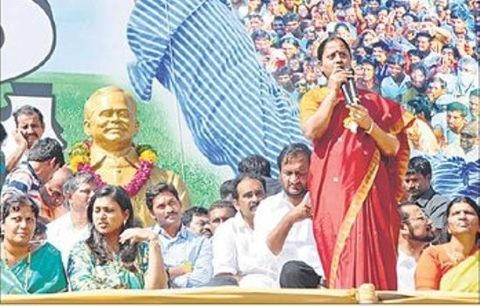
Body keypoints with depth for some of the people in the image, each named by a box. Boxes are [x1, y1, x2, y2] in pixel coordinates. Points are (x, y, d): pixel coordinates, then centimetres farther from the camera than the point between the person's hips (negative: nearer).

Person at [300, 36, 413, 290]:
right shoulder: (314, 97, 15)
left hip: (367, 188, 1)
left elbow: (393, 149, 10)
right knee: (336, 255, -6)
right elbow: (311, 132, -7)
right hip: (331, 189, 0)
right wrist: (333, 92, -2)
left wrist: (369, 125, -6)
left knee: (368, 254, -11)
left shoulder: (373, 101, 17)